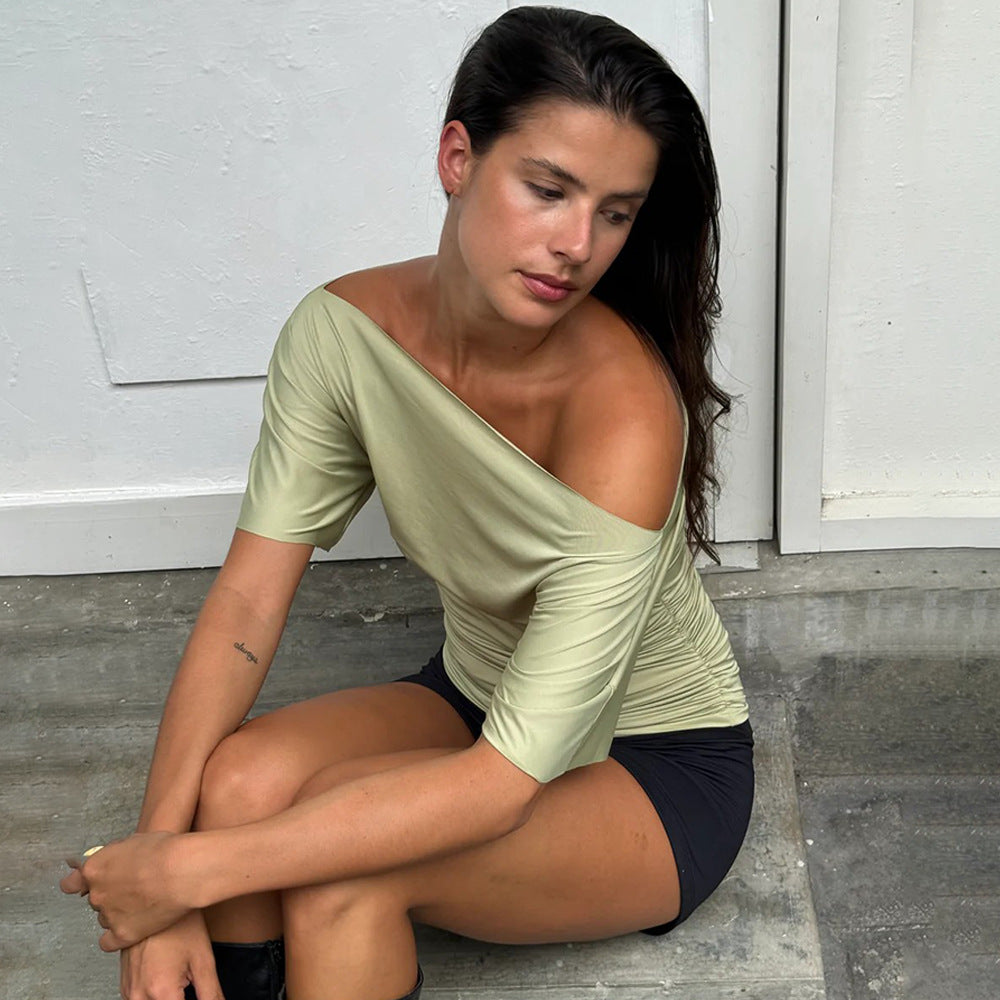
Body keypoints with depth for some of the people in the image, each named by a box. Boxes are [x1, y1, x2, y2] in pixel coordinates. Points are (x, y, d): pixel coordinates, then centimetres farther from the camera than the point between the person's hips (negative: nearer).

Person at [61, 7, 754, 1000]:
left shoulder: (624, 415, -33)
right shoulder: (343, 330, -16)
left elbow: (507, 783, -33)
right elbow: (247, 593, -17)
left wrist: (193, 871, -32)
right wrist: (156, 878, -26)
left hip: (662, 768, -4)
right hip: (480, 696, 5)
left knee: (338, 868, -28)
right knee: (242, 778, -24)